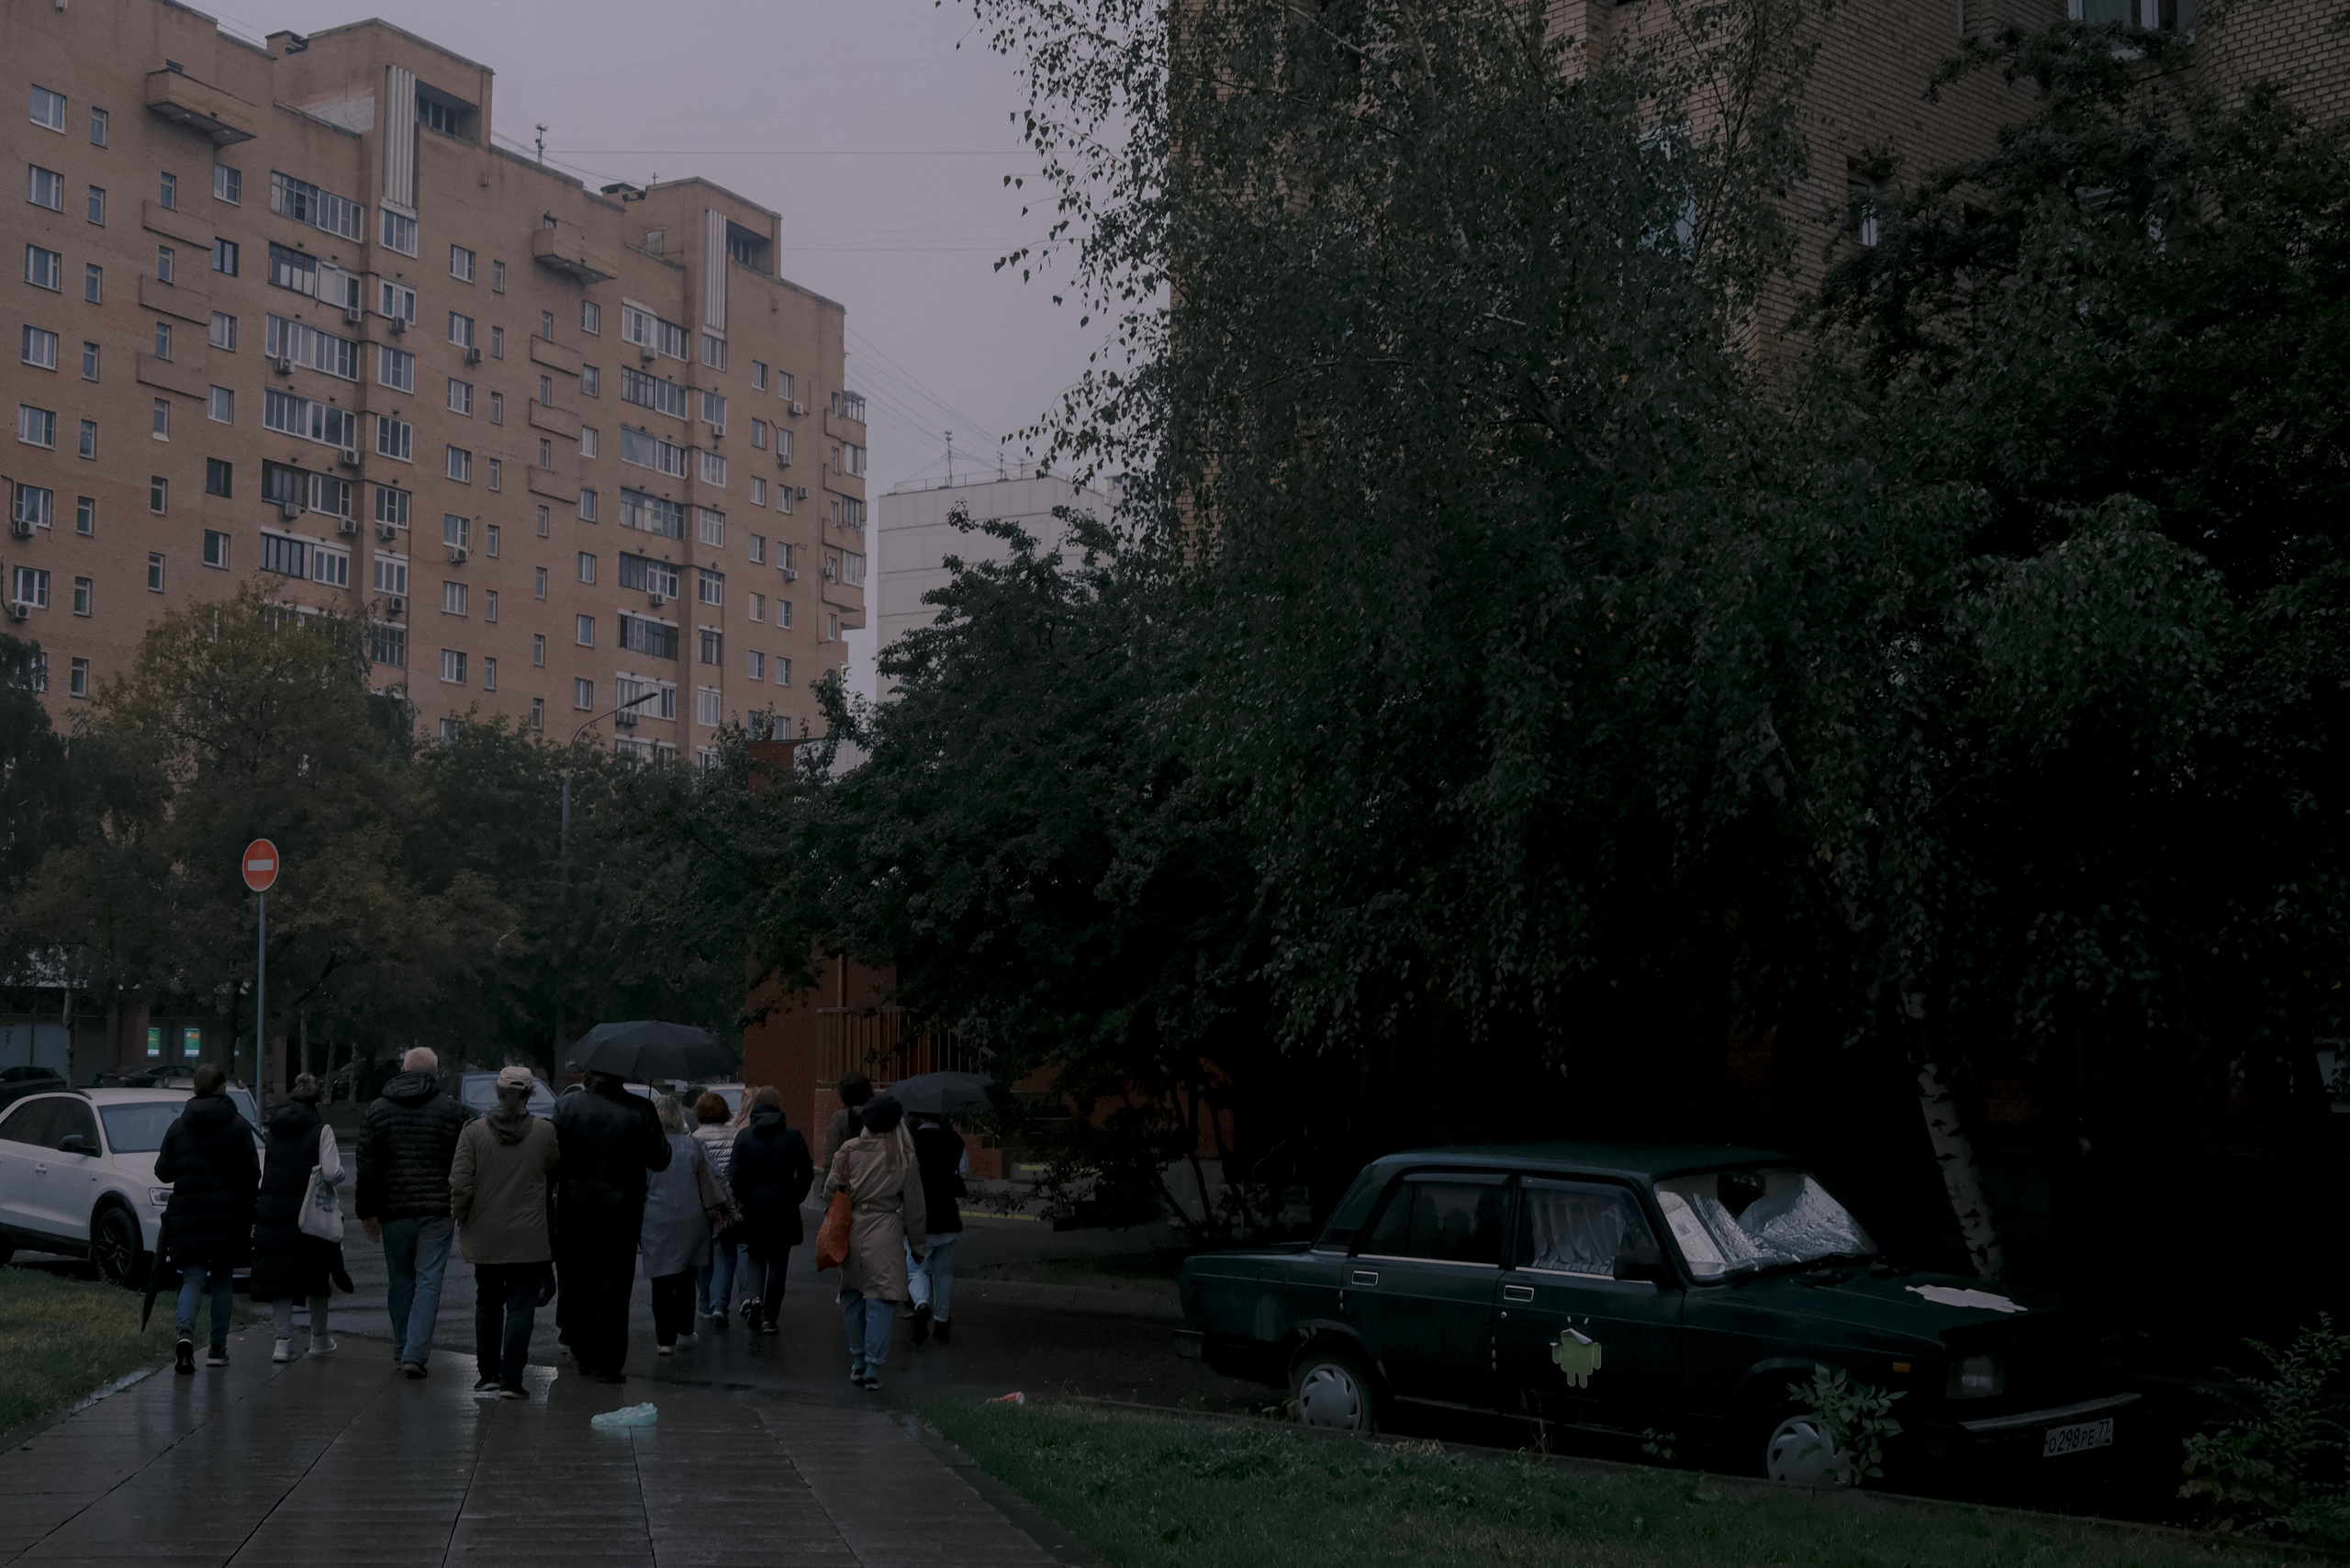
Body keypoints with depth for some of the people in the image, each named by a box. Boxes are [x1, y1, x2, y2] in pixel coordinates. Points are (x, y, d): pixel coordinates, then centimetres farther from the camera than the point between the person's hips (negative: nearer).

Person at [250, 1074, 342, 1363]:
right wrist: (339, 1171, 7)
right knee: (316, 1275, 11)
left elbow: (259, 1176, 9)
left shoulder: (272, 1133, 10)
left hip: (272, 1213, 3)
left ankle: (283, 1341, 3)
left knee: (280, 1277, 7)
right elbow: (331, 1174, -13)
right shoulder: (321, 1131, -6)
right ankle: (319, 1338, 21)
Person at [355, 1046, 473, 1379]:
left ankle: (402, 1350, 23)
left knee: (400, 1282, 15)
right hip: (437, 1211, -2)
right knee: (428, 1282, -2)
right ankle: (415, 1353, -11)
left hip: (394, 1211, 2)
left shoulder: (378, 1109, 4)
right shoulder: (453, 1111, -1)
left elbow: (366, 1167, 4)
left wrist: (366, 1211, 10)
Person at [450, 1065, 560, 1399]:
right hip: (529, 1237, -2)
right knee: (521, 1306, 2)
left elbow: (461, 1183, -8)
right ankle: (511, 1380, -3)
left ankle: (488, 1375, 20)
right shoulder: (545, 1133, -6)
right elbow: (557, 1177, 7)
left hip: (485, 1235, 2)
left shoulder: (474, 1131, -5)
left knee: (487, 1304, 16)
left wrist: (459, 1215, 9)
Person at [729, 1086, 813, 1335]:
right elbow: (806, 1174, -4)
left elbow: (734, 1174, -6)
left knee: (755, 1256, 16)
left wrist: (741, 1199, 9)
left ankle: (752, 1296, -11)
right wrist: (793, 1199, 8)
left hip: (753, 1205, 1)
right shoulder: (792, 1137, -3)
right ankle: (769, 1317, 8)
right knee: (777, 1261, 9)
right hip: (783, 1208, -1)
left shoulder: (744, 1136, -2)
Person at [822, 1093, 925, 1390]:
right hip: (885, 1235, -2)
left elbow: (830, 1191, 4)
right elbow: (914, 1207, 2)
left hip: (851, 1231, 2)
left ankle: (858, 1362, 22)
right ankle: (872, 1368, -2)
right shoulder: (905, 1159, -4)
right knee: (880, 1300, 1)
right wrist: (917, 1245, 12)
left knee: (852, 1298, 16)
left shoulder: (848, 1151, -2)